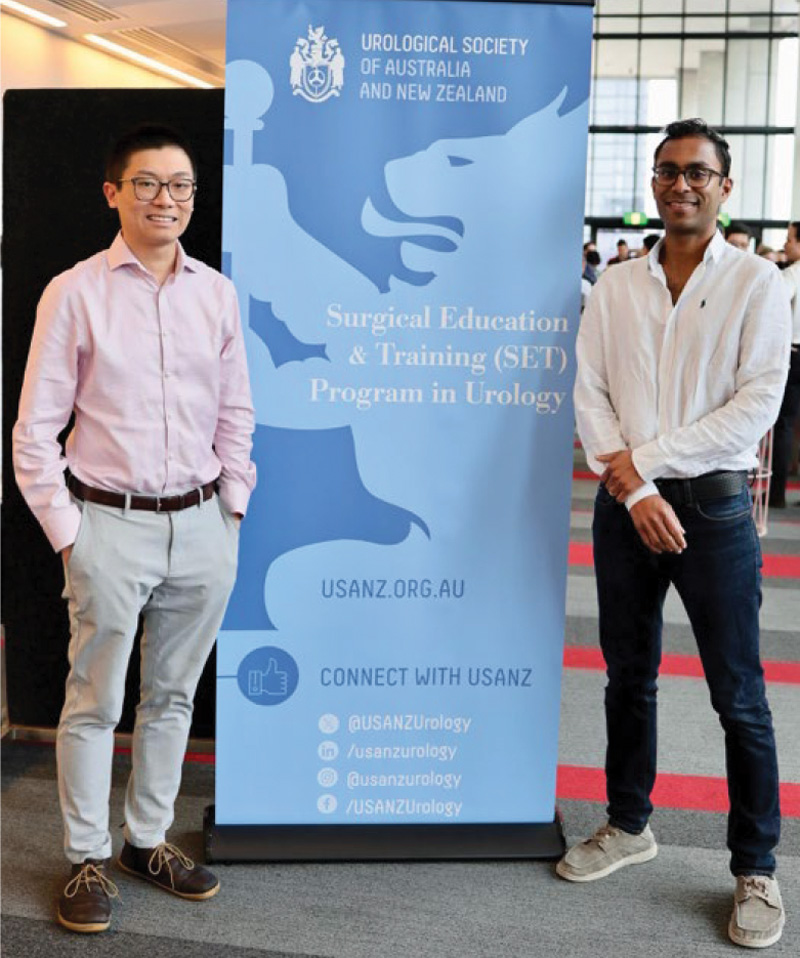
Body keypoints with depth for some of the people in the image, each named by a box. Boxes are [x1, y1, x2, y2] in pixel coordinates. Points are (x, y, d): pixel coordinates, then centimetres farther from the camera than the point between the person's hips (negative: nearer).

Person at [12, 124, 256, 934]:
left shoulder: (216, 293, 7)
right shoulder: (75, 294, -4)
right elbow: (35, 427, -3)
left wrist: (232, 506, 7)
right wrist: (64, 530, -6)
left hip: (201, 525, 4)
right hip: (112, 525, -4)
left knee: (173, 694, 14)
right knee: (95, 701, 5)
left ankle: (148, 840, 30)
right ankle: (87, 859, 21)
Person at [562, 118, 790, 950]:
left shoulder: (755, 283, -1)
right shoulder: (616, 286, 8)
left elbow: (758, 403, -10)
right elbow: (589, 392, 0)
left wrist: (647, 456, -13)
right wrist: (635, 491, -12)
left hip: (713, 503, -3)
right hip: (626, 504, 4)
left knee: (738, 695, 1)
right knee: (628, 677, 14)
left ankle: (755, 869, 14)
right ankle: (628, 826, 32)